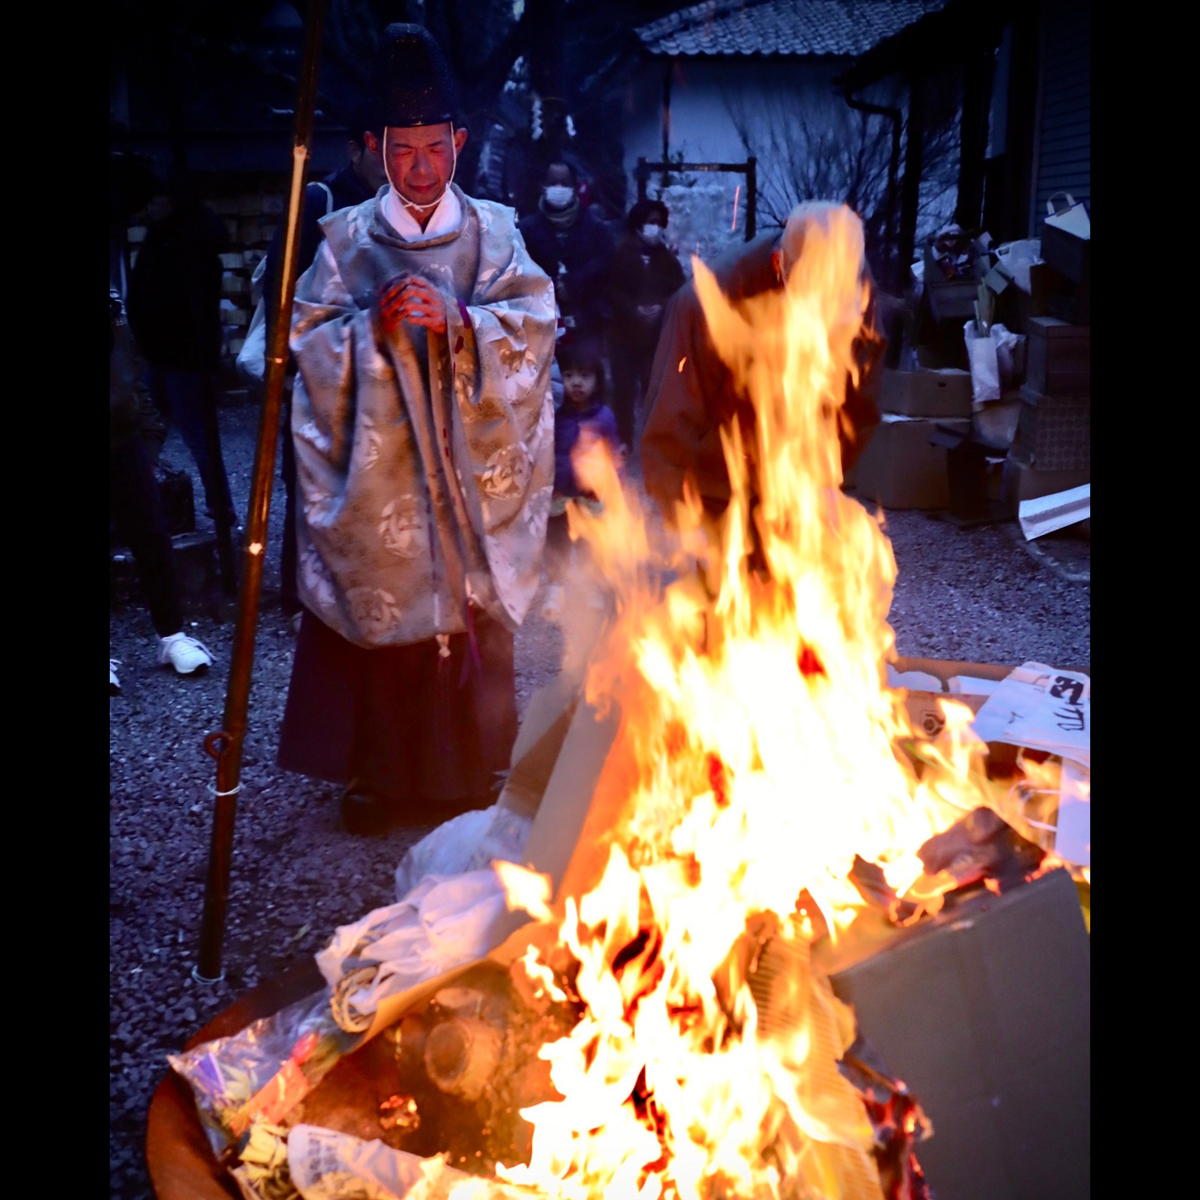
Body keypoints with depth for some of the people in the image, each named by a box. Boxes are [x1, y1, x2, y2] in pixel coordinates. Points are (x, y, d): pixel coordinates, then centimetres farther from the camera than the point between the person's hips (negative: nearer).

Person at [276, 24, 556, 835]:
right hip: (375, 467, 0)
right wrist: (374, 325, -16)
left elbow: (535, 325, -4)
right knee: (379, 616, 2)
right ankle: (379, 775, 17)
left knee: (469, 611, 2)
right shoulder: (347, 236, 7)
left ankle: (463, 774, 18)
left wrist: (458, 320, -19)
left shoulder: (494, 231, 7)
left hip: (473, 467, 0)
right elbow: (312, 342, 2)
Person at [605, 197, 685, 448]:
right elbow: (611, 290, -4)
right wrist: (635, 310, -18)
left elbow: (680, 292, 3)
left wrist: (661, 308, -16)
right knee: (625, 389, -2)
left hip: (658, 335, 1)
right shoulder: (619, 253, 3)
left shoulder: (667, 257, 10)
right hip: (625, 332, -1)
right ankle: (625, 443, 8)